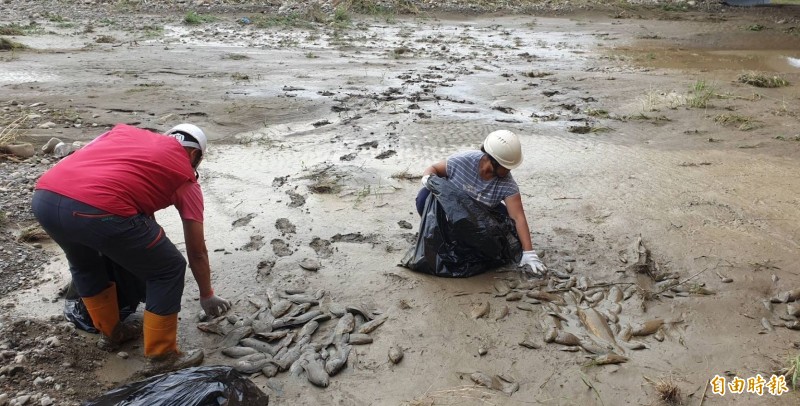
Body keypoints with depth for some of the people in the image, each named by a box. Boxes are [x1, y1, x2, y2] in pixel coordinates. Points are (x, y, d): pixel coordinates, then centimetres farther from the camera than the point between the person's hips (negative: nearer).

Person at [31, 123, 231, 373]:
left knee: (83, 264, 35)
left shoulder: (125, 131, 32)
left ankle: (112, 331, 48)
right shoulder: (185, 175, 20)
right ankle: (162, 356, 24)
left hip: (44, 197, 6)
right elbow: (197, 252, 25)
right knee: (168, 271, 15)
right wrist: (207, 297, 40)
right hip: (98, 210, -6)